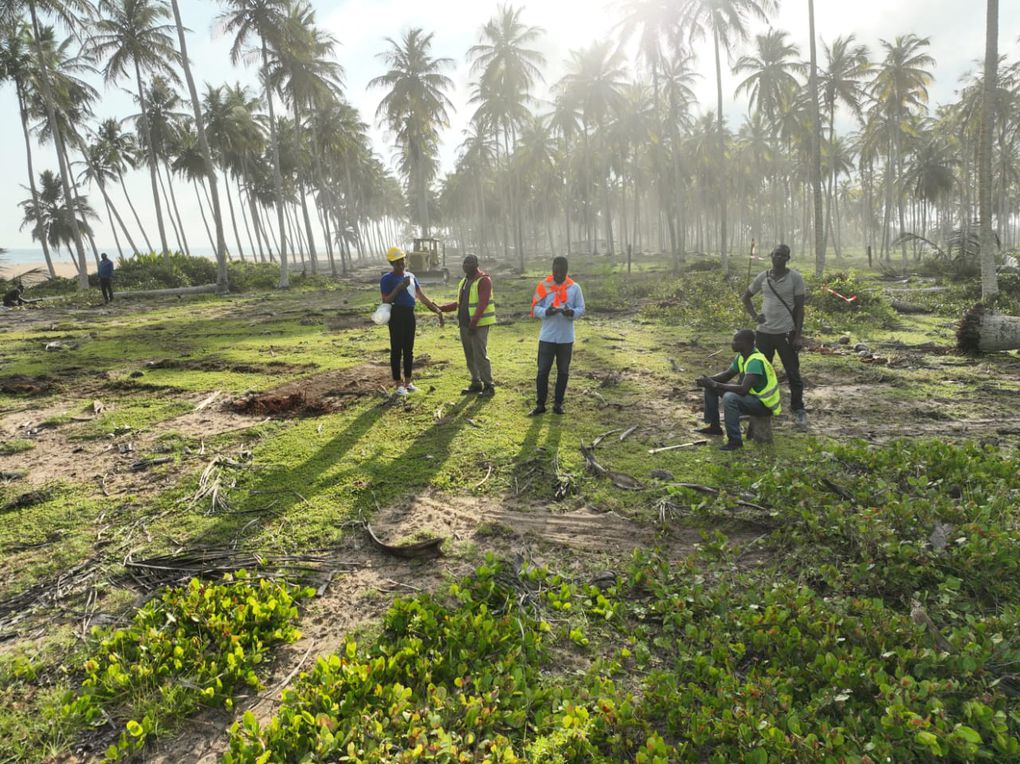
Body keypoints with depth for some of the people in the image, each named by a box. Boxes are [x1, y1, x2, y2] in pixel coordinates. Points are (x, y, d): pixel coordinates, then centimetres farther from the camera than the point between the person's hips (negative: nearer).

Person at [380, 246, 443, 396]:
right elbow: (386, 301, -13)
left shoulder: (410, 276, 13)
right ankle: (399, 384, 4)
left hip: (410, 314, 6)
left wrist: (437, 310, 7)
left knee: (409, 349, 11)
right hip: (397, 315, -6)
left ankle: (408, 381, 21)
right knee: (396, 350, -2)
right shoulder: (387, 279, -6)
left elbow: (422, 296, 14)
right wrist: (399, 287, -21)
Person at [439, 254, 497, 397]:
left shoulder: (483, 280, -9)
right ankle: (476, 384, 20)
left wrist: (474, 322, -25)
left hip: (479, 324, -8)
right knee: (469, 356, 10)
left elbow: (483, 303, -18)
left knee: (480, 355, -9)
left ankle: (489, 386, -3)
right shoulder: (464, 281, 16)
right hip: (464, 324, 8)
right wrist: (440, 308, 10)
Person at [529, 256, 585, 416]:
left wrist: (571, 312, -21)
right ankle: (540, 404, 11)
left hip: (566, 338, 1)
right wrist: (546, 312, -23)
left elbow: (581, 309, 1)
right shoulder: (543, 286, -1)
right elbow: (535, 308, -1)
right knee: (543, 371, 2)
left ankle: (558, 403, 20)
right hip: (546, 337, -1)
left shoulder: (574, 287, 0)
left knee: (563, 371, 8)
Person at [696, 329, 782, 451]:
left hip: (765, 404, -10)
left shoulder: (756, 361, -28)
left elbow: (743, 389, -35)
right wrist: (709, 380, -8)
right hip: (752, 395, 10)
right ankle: (714, 426, 15)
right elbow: (727, 375, 11)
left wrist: (715, 385, -29)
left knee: (730, 398, -37)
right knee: (710, 387, 6)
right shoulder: (742, 356, 1)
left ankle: (735, 441, -26)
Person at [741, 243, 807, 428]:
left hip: (786, 333, -3)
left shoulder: (795, 278, -5)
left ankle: (798, 410, 13)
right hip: (764, 332, 3)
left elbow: (799, 308, -5)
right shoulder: (762, 277, 4)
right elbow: (746, 297, 19)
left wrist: (798, 335, -11)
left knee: (793, 373, 2)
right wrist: (754, 315, 2)